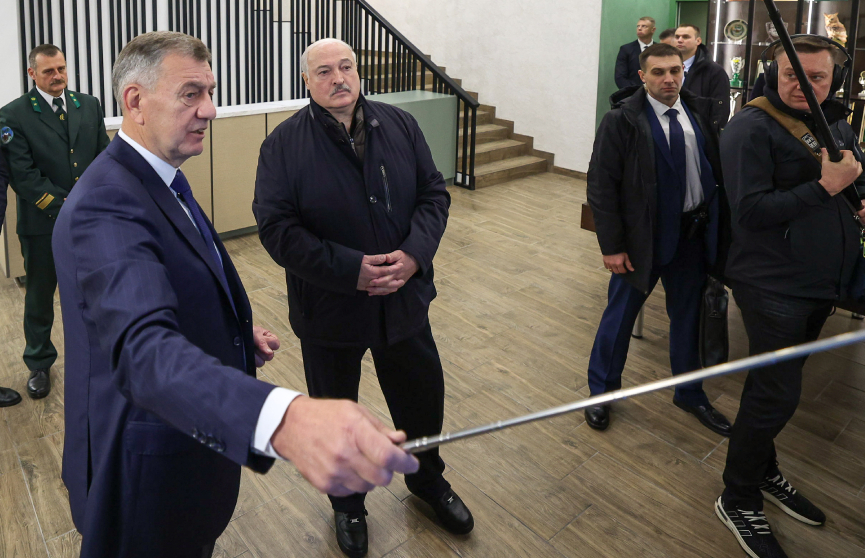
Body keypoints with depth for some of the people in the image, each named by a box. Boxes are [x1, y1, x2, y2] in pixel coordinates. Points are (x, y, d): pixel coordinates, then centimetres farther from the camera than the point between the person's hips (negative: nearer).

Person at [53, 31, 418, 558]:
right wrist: (284, 418, -64)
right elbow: (143, 347, -47)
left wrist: (238, 332, 4)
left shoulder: (157, 178, 4)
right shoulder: (105, 204, -30)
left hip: (195, 435, 10)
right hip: (148, 472, -9)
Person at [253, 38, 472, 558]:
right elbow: (277, 227, -17)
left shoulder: (400, 125, -2)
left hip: (404, 297, 3)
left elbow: (434, 192, -1)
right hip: (328, 306, -2)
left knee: (423, 397, 19)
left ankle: (428, 480, 48)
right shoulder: (284, 144, -11)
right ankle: (348, 503, 43)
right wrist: (350, 270, -24)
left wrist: (414, 252, -18)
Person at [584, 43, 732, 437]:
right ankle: (601, 390, 31)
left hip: (693, 233, 4)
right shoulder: (622, 120, -13)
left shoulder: (700, 112, -1)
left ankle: (689, 393, 37)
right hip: (643, 237, -4)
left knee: (688, 315, 18)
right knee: (620, 314, 10)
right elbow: (601, 186, -13)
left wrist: (716, 225, -2)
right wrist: (612, 246, -15)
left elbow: (717, 167, 4)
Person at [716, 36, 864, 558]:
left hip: (823, 281, 7)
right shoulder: (753, 127, -14)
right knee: (776, 396, -4)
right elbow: (751, 210, -21)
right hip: (774, 285, -7)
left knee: (776, 389, 20)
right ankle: (739, 501, 14)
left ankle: (764, 472, 39)